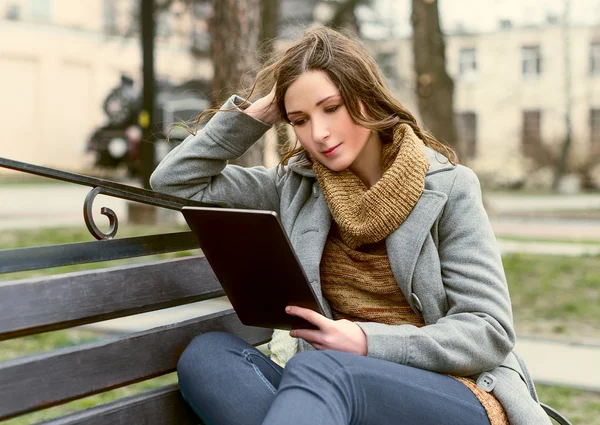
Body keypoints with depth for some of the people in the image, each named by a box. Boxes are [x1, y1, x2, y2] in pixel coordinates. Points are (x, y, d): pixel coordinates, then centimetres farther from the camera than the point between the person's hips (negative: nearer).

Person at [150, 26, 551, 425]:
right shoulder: (296, 186, 11)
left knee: (318, 371, -36)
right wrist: (255, 114, 5)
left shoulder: (447, 188, 1)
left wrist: (367, 343, -18)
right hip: (335, 392, 4)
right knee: (206, 353, -24)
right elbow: (177, 181, 15)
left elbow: (490, 332, -4)